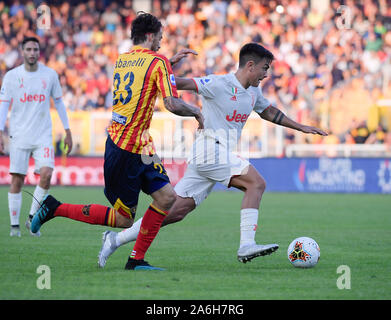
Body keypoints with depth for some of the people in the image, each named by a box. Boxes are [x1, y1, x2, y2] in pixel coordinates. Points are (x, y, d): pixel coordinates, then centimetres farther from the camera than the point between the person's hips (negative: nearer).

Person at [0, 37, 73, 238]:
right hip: (19, 136, -1)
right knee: (17, 180, -2)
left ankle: (32, 218, 0)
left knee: (46, 174, -16)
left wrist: (67, 132, 13)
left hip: (43, 136, 1)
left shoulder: (50, 75, 4)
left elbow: (58, 102, 14)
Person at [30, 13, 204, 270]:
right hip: (128, 150, -9)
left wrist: (171, 62, 30)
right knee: (123, 218, 0)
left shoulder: (122, 60, 12)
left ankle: (137, 260, 6)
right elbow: (172, 104, -19)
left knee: (167, 196, 5)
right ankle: (55, 208, 4)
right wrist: (197, 112, -1)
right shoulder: (157, 61, -12)